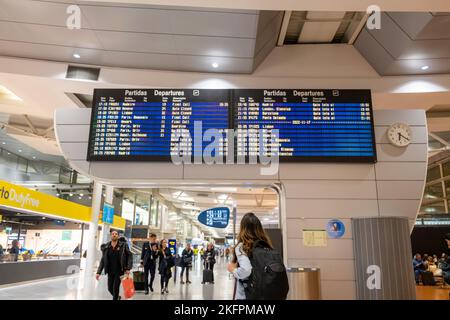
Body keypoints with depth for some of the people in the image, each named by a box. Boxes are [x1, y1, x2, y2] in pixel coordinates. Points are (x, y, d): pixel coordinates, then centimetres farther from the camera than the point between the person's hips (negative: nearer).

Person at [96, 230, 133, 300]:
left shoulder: (123, 245, -8)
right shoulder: (106, 247, 0)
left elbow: (130, 256, -7)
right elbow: (103, 260, 4)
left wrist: (128, 268, -15)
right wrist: (98, 272, -2)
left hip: (119, 271, -3)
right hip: (110, 271, 4)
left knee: (115, 288, -7)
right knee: (110, 288, 11)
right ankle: (117, 297, 41)